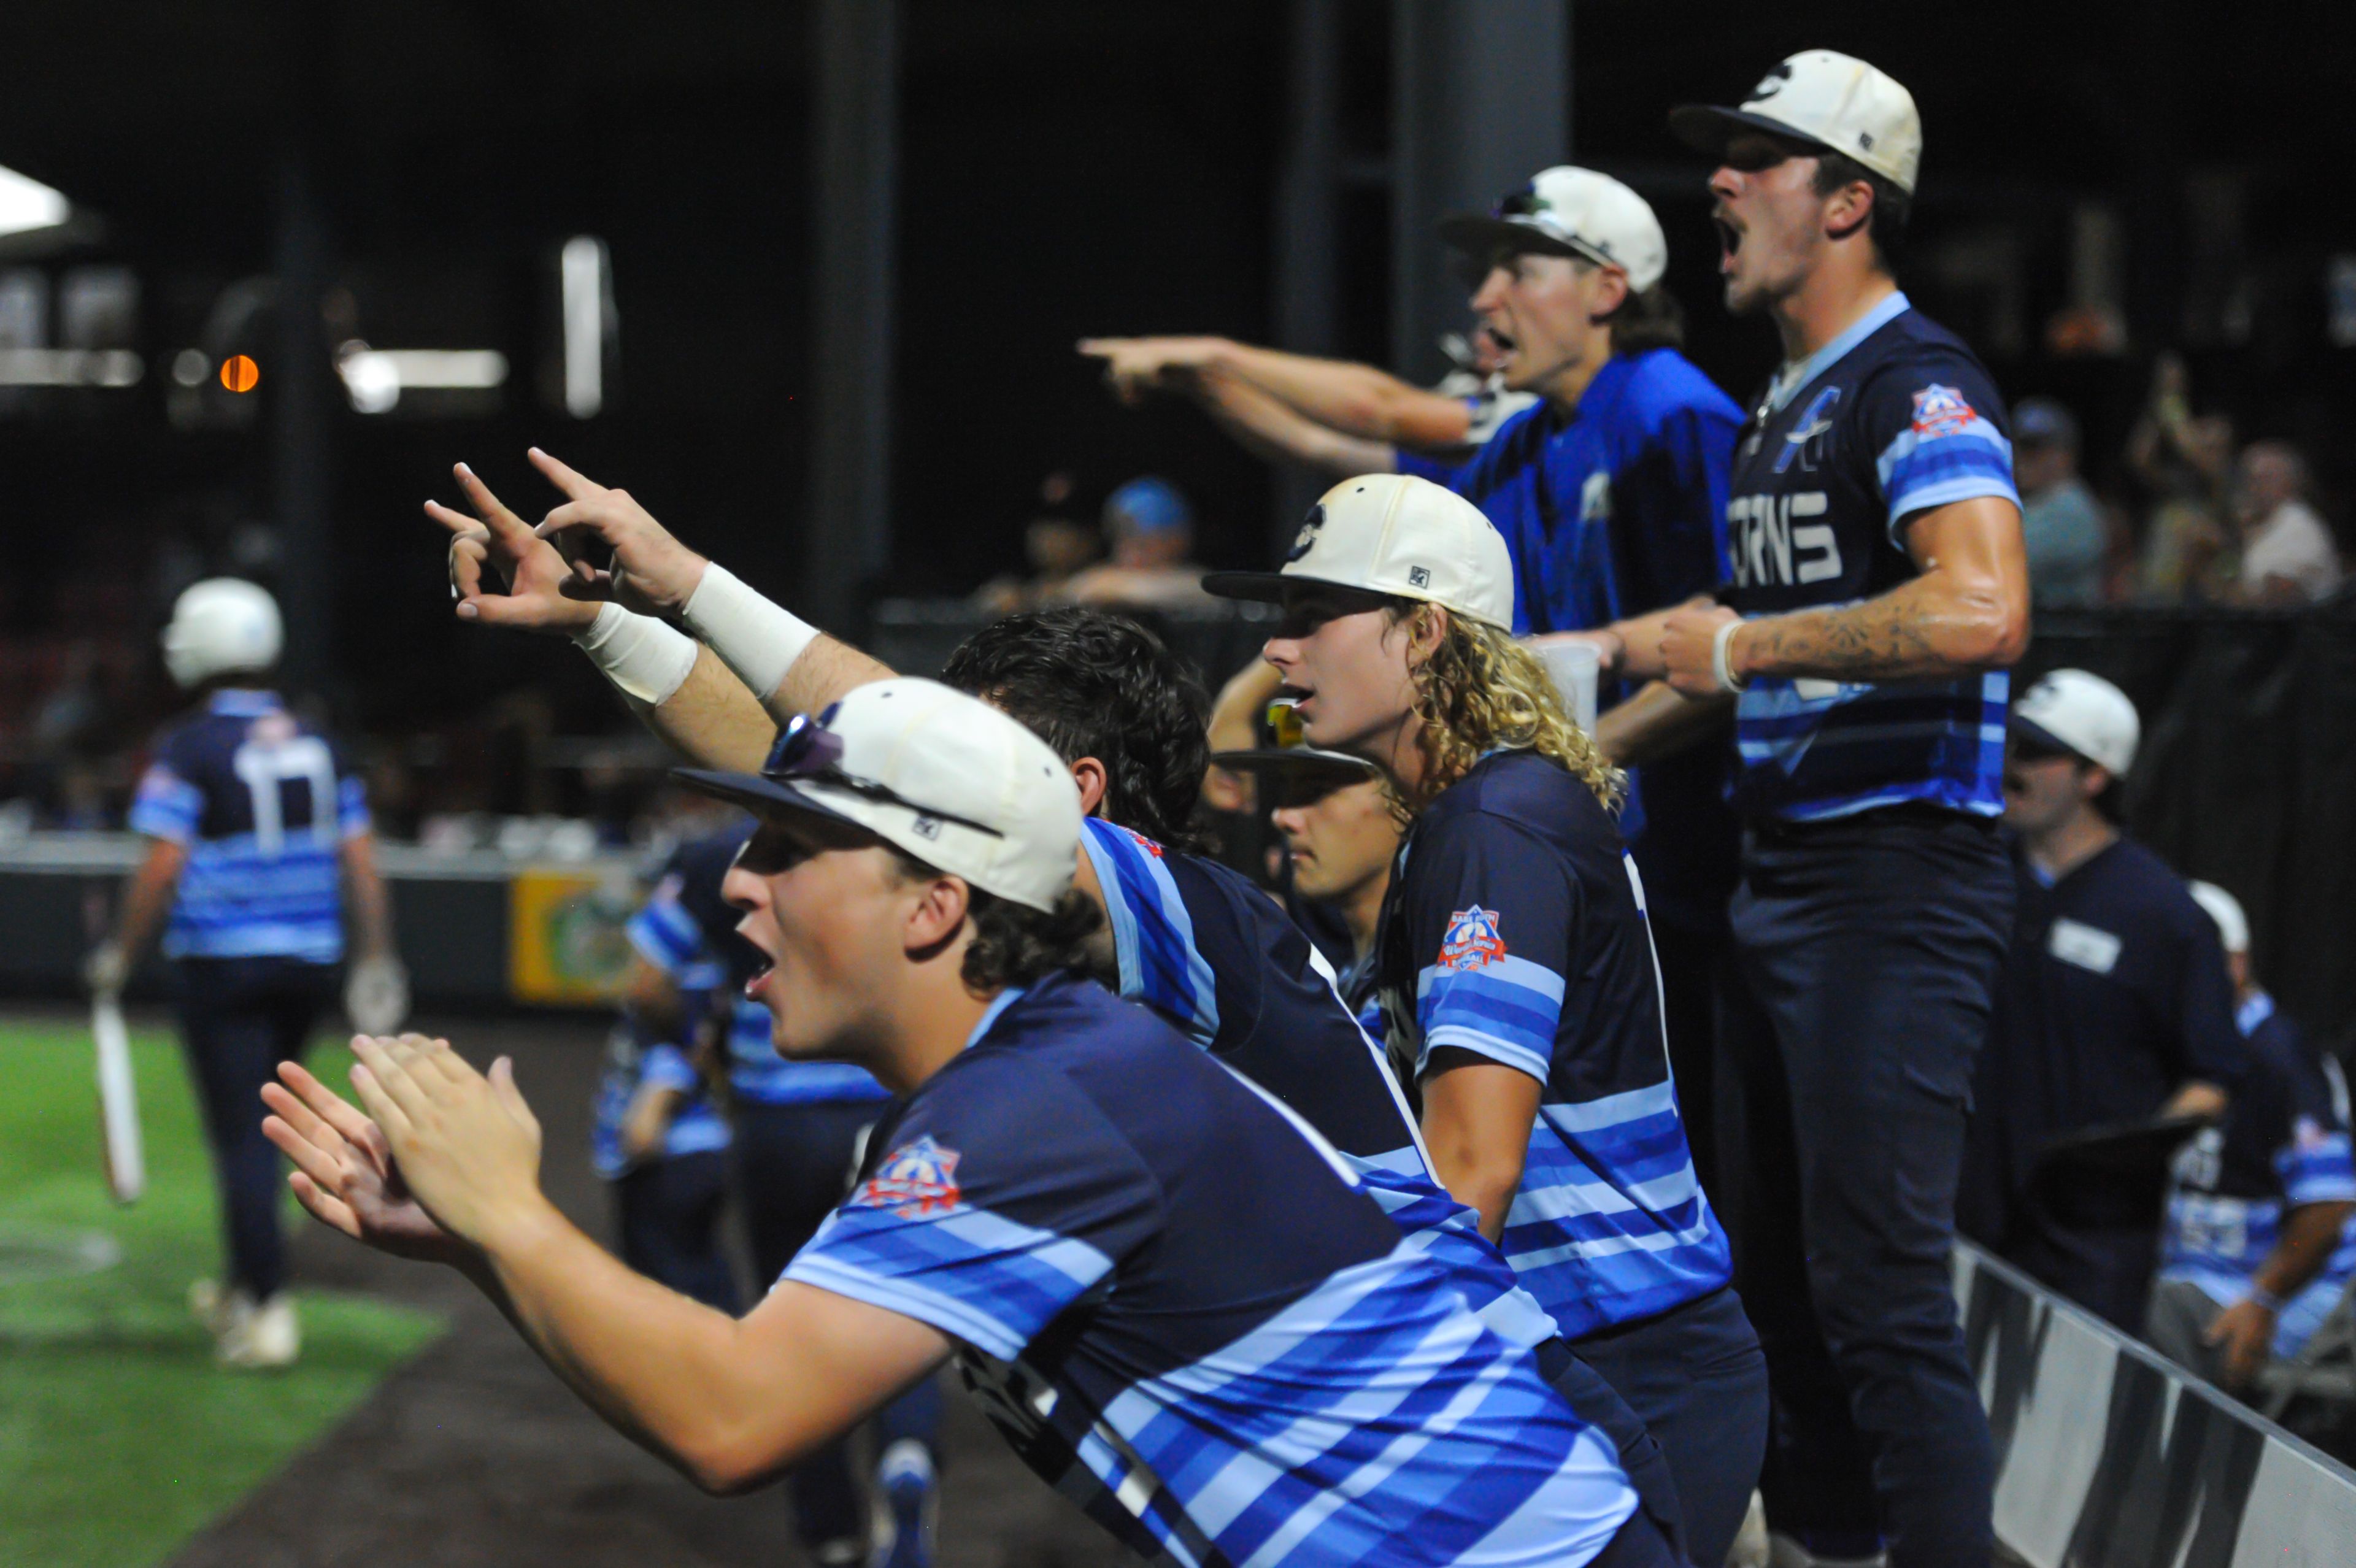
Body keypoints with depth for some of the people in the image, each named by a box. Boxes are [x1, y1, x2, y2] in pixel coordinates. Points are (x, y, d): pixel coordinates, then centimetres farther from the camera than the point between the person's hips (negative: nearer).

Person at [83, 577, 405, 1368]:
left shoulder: (187, 751, -10)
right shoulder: (320, 750, 7)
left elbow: (162, 867, -14)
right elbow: (360, 864, 8)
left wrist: (120, 955, -3)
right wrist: (375, 961, 15)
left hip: (223, 966, -5)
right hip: (310, 964, 6)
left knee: (241, 1133, -2)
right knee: (257, 1125, 20)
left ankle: (268, 1310, -6)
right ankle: (243, 1285, 30)